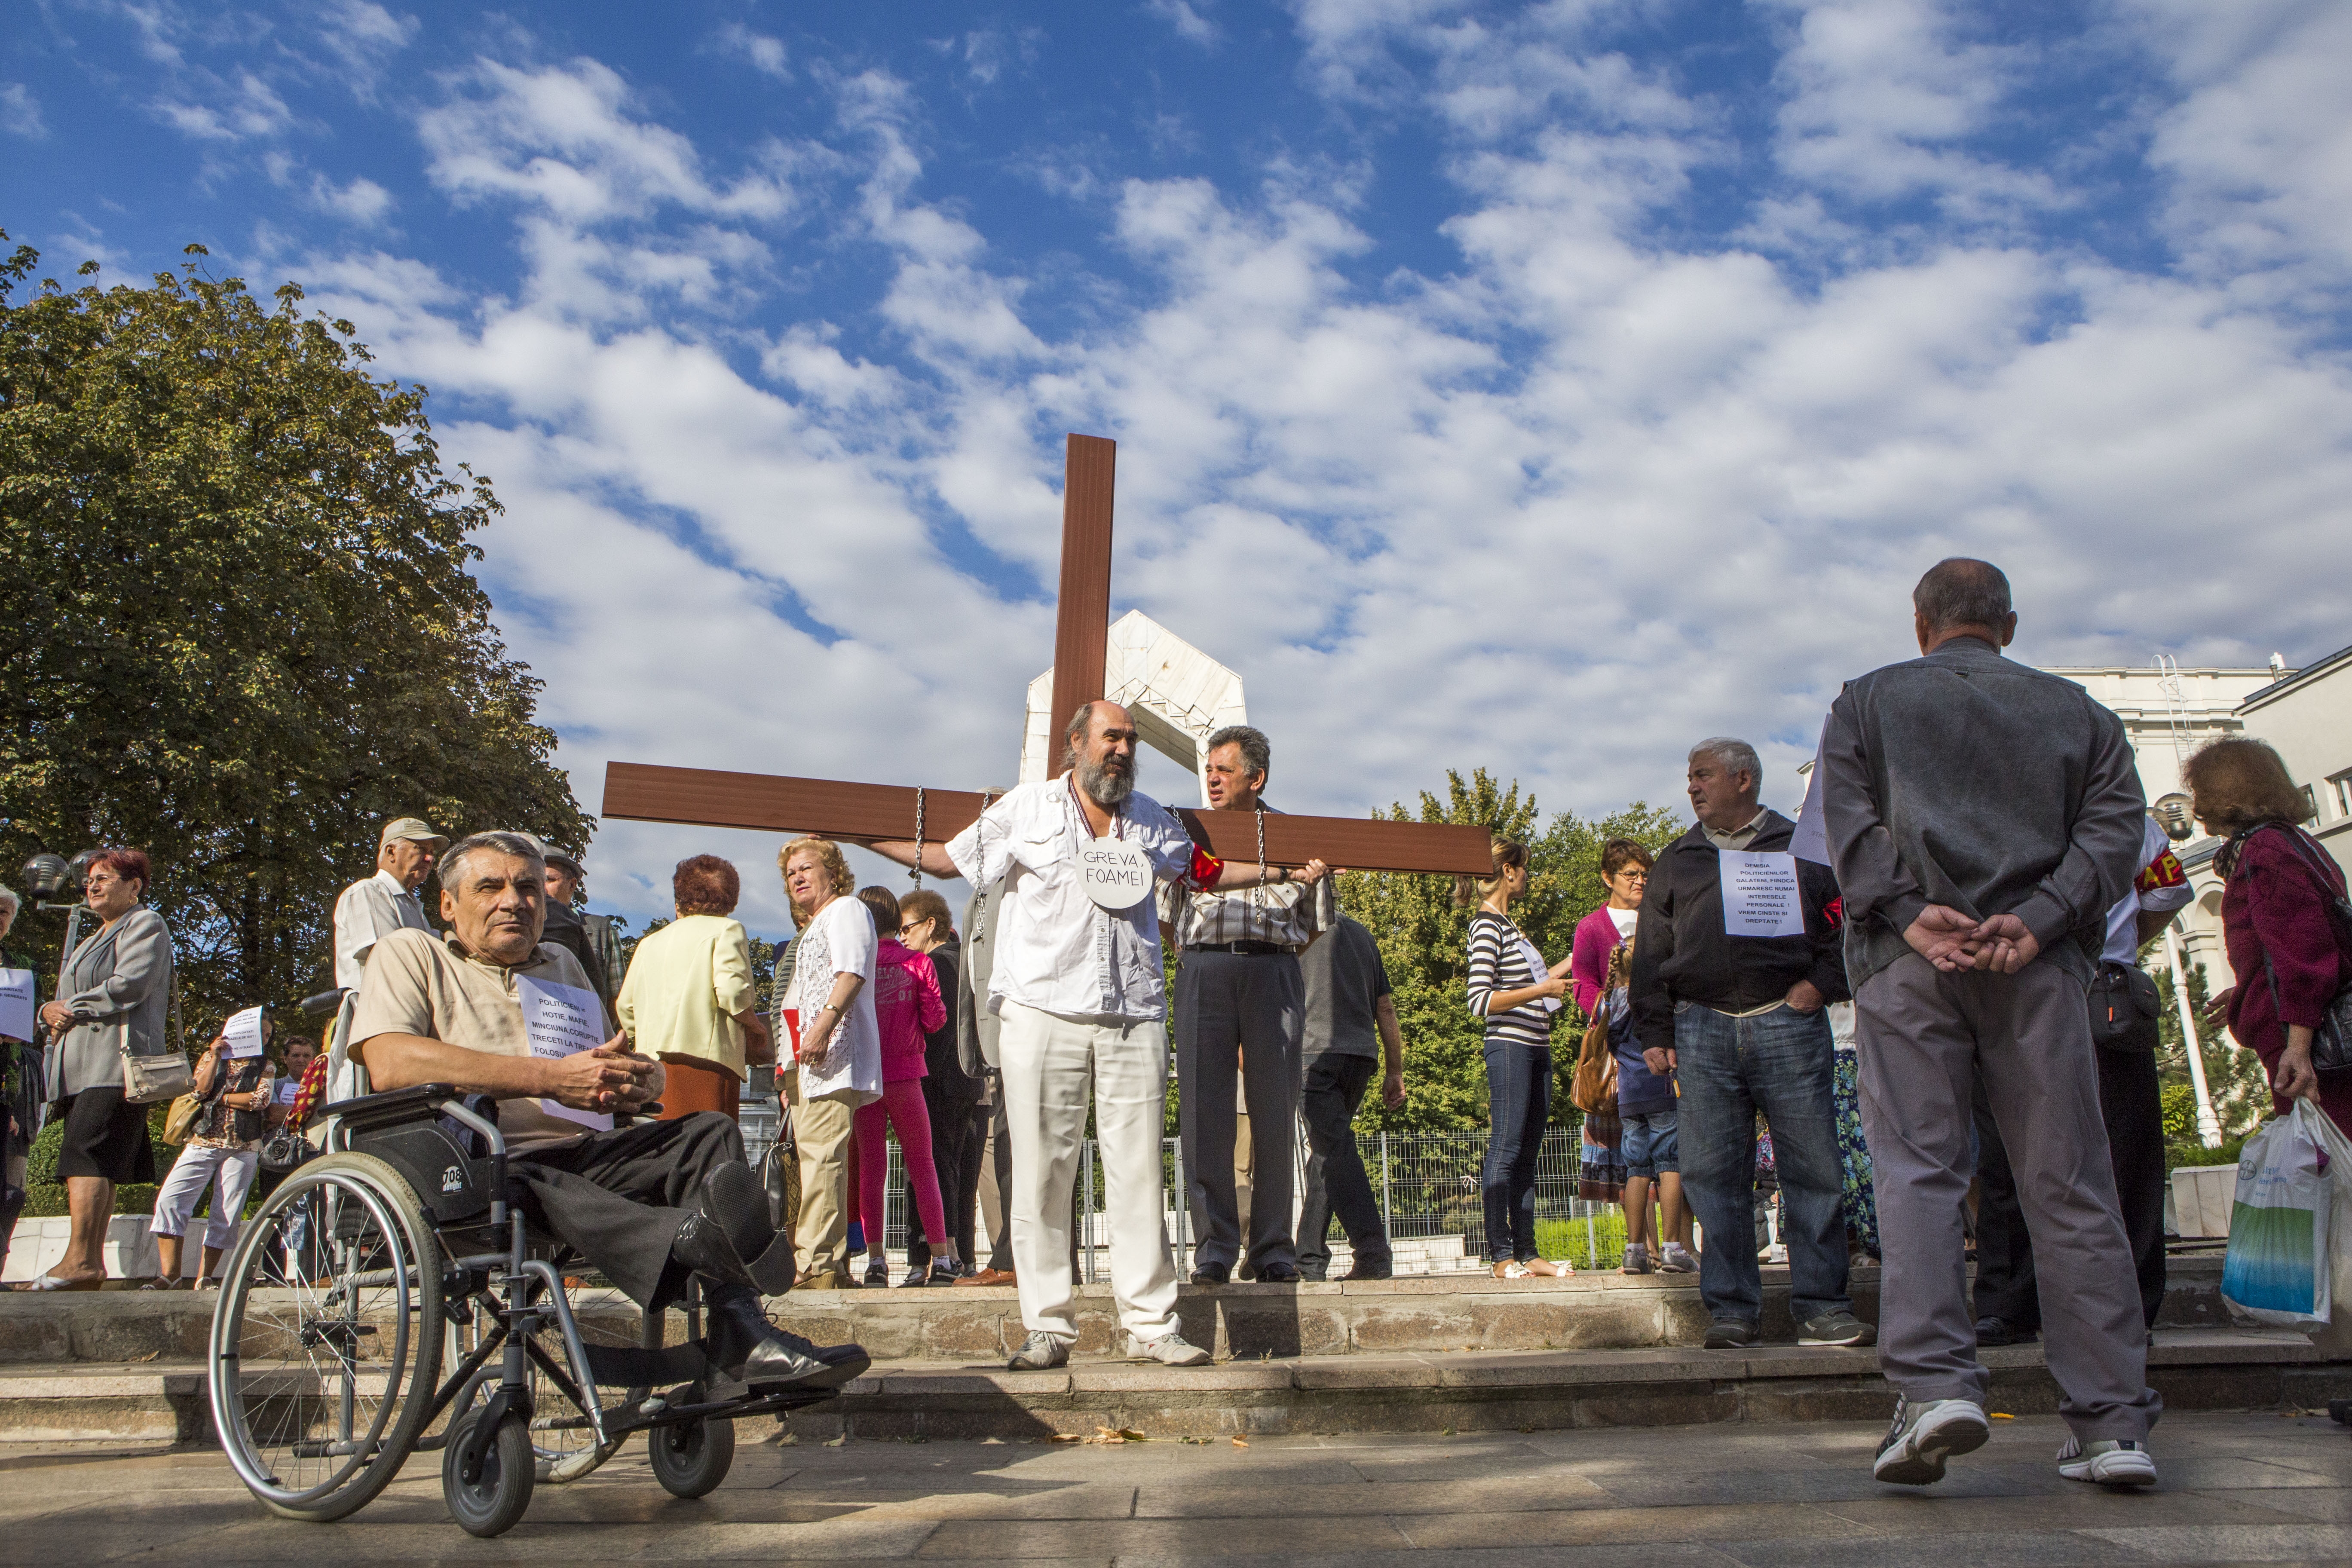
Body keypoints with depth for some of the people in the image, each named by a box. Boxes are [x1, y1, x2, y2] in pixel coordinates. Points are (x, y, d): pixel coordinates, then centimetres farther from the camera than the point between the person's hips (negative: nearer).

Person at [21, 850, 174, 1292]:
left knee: (84, 1154, -20)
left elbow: (129, 986, -11)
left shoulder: (145, 924, 4)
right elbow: (67, 998, 26)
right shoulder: (92, 940, 32)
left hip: (118, 1056, -9)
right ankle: (92, 1263, 0)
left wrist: (71, 1007, -3)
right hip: (84, 1064, 9)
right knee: (97, 1166, 2)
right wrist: (51, 1009, 3)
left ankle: (80, 1261, -27)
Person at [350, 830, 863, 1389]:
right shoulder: (410, 955, 11)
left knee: (709, 1133, -16)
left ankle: (743, 1333, -34)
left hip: (585, 1153, 6)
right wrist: (553, 1078, -16)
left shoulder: (563, 965, 30)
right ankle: (697, 1238, -63)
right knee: (526, 1186, -39)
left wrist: (640, 1079, -1)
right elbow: (391, 1065, -12)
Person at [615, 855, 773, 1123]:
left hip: (651, 1062, 6)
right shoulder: (727, 930, 4)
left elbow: (625, 1006, 17)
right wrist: (756, 1027, 4)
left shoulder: (649, 942, 21)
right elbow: (732, 991, -12)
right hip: (706, 1059, -6)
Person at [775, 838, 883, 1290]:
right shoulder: (812, 930, 32)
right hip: (808, 1063, 10)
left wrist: (825, 1023, -27)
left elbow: (852, 972, -15)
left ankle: (816, 1265, -20)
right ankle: (831, 1265, 6)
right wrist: (788, 1067, 27)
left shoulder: (846, 909, 3)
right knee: (816, 1156, 6)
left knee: (820, 1155, -16)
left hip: (833, 1052, -10)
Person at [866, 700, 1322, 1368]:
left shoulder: (1153, 820, 17)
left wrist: (1284, 874, 28)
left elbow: (1203, 870, 30)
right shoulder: (1026, 808, 9)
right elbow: (950, 858, 14)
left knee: (1138, 1171, 0)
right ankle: (1048, 1326, 7)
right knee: (1042, 1170, -2)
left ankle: (1151, 1323, 7)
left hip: (1134, 1019, 2)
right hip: (1042, 1012, -2)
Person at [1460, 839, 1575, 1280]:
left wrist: (1575, 959, 31)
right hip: (1510, 1048, -9)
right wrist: (1543, 990, -17)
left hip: (1535, 1049, 9)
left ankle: (1527, 1251, 12)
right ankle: (1500, 1255, -4)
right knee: (1506, 1149, -7)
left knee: (1527, 1153, 9)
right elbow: (1480, 1001, -16)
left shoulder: (1507, 925, 19)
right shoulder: (1487, 926, -9)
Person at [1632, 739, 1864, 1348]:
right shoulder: (1677, 861, 18)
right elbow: (1651, 954, 15)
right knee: (1714, 1175, 0)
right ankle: (1731, 1309, 7)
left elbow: (1841, 923, 10)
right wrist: (1655, 1034, 6)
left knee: (1813, 1169, -2)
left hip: (1788, 1024, -2)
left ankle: (1821, 1307, 6)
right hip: (1703, 1030, 2)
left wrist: (1820, 984, -5)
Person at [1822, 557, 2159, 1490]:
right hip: (2039, 964, 2)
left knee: (1916, 1170, -4)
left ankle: (1935, 1383, -18)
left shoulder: (1868, 701, 14)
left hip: (1909, 961, -2)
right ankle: (2112, 1423, 5)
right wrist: (2037, 921, -7)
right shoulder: (2075, 710, 19)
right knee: (2069, 1187, 3)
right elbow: (2116, 825, 5)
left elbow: (1849, 821, -1)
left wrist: (1912, 915, -10)